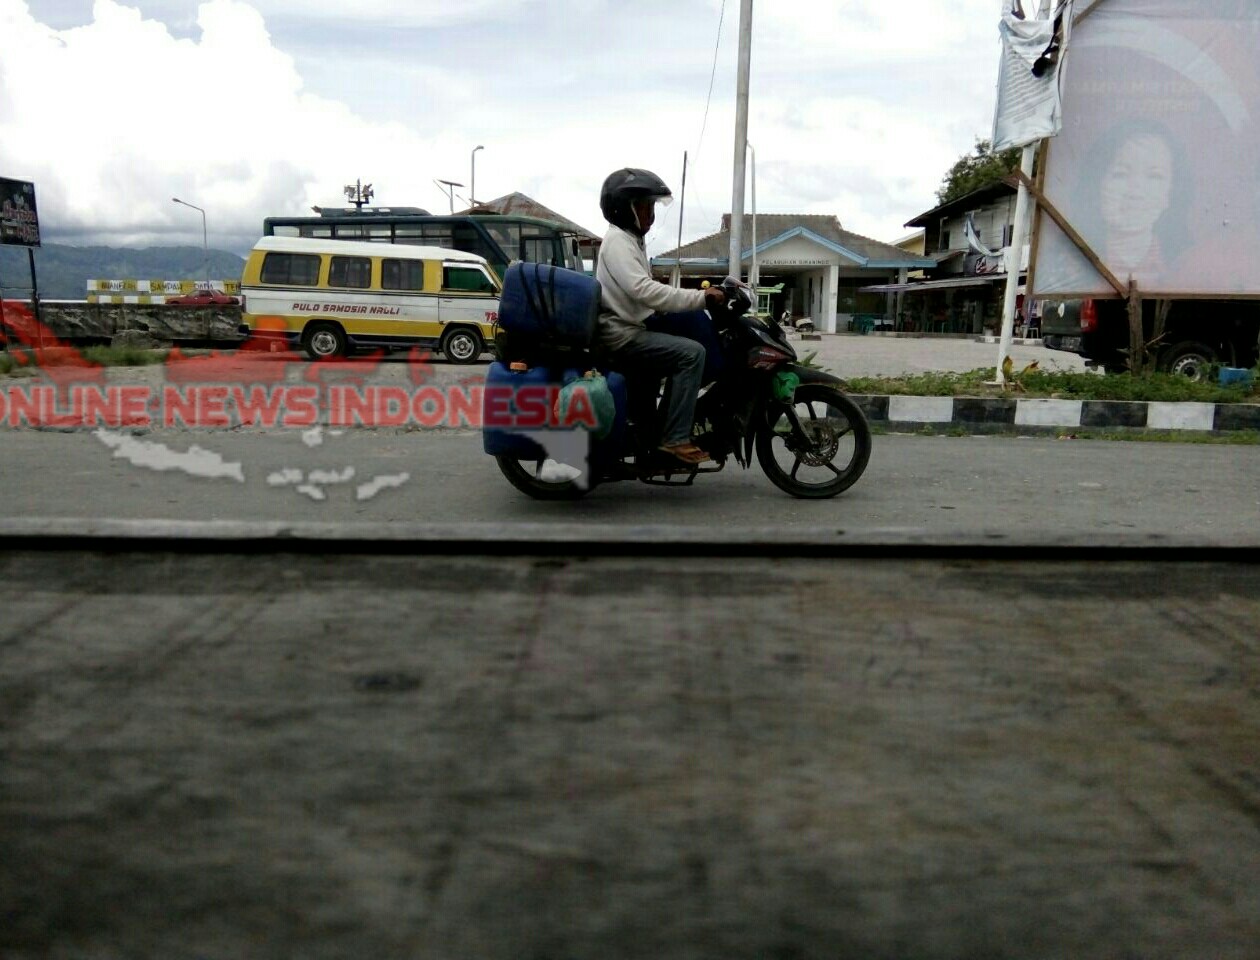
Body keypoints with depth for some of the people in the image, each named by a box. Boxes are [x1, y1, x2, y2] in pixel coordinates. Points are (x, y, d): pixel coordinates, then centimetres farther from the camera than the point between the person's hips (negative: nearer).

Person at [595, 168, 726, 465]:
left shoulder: (631, 240, 20)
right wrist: (701, 297, -26)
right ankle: (675, 438, -23)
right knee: (691, 353, -21)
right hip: (621, 334, -11)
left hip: (630, 329, 11)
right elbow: (642, 290, -27)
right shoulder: (618, 240, -13)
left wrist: (697, 299, 9)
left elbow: (645, 293, 20)